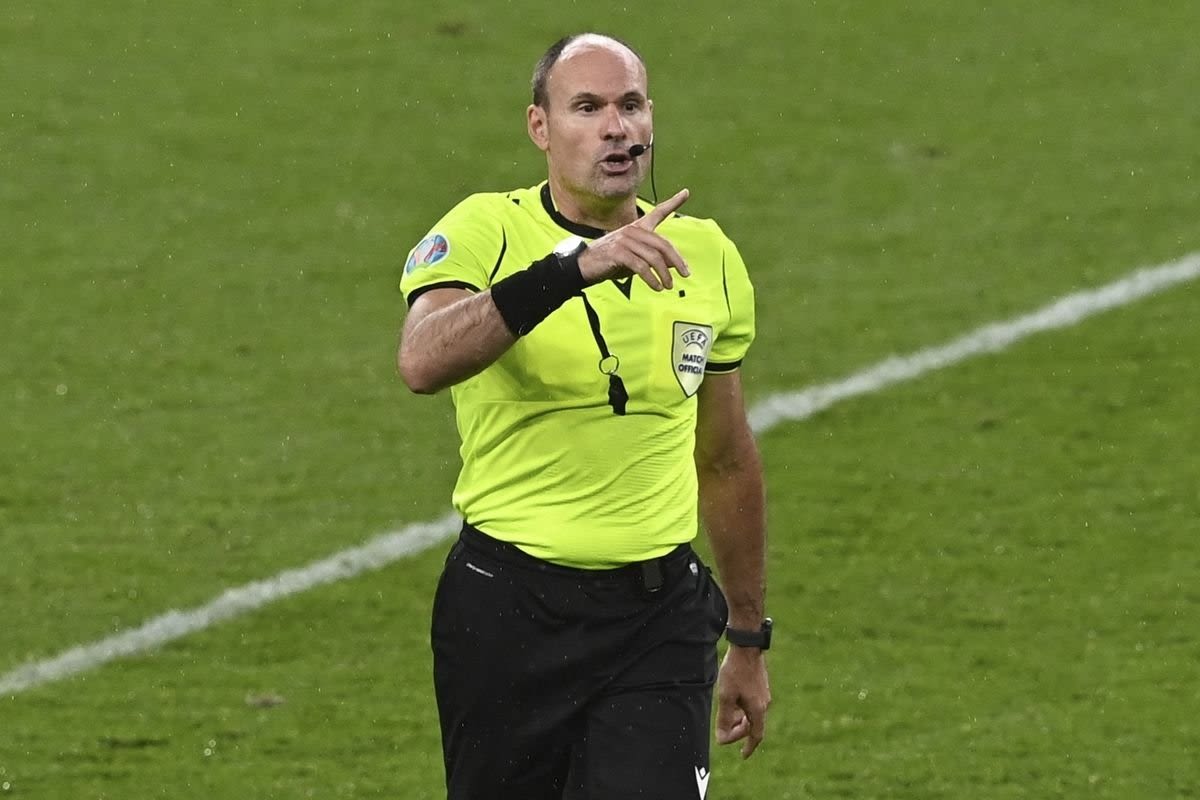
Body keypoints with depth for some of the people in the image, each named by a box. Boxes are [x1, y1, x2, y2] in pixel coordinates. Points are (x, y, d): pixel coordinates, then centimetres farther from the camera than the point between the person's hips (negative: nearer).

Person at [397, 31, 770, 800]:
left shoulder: (706, 257, 8)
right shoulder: (485, 234, -6)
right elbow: (422, 361, -29)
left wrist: (749, 639, 23)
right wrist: (575, 266, -38)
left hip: (659, 620, 2)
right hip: (508, 615, -2)